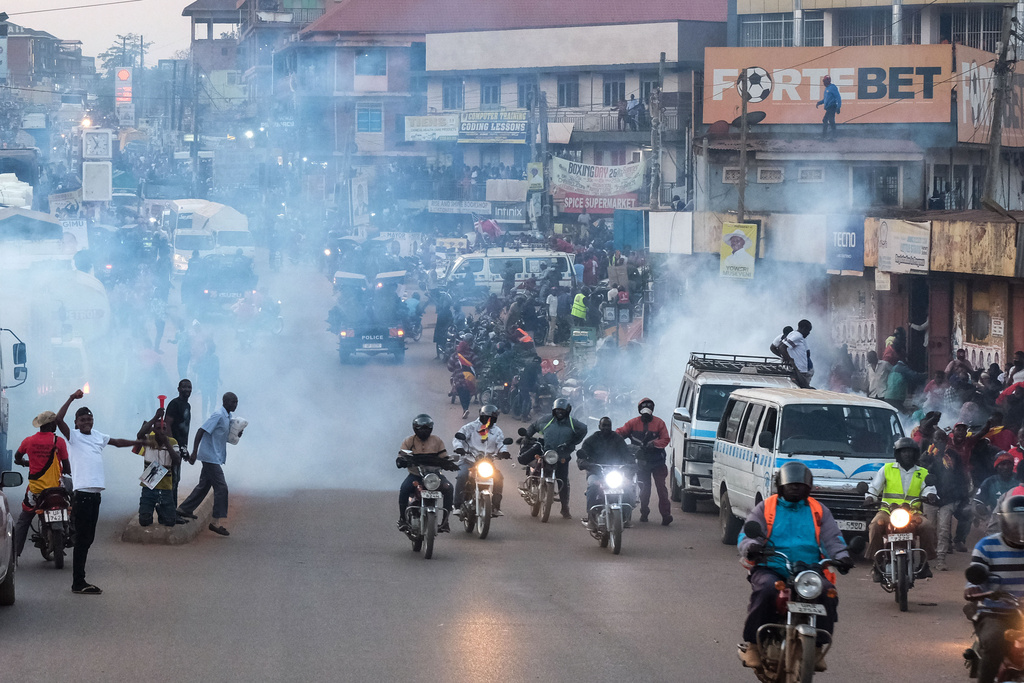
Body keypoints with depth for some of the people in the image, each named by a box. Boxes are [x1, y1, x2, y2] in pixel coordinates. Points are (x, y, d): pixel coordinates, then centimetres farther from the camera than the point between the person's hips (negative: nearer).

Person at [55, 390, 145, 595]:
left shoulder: (98, 436, 17)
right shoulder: (73, 436, -3)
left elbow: (118, 442, 31)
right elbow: (58, 419, -19)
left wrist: (140, 443, 36)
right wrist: (71, 399, -19)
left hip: (95, 493, 7)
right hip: (81, 494, -7)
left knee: (88, 539, 11)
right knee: (81, 539, -8)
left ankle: (80, 581, 17)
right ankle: (78, 583, -6)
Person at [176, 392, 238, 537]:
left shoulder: (227, 416, 12)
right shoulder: (218, 415, -18)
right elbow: (201, 431, -22)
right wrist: (194, 452, -25)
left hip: (214, 458, 10)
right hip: (211, 458, -10)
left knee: (204, 485, 17)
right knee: (221, 488, -10)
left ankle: (185, 509, 29)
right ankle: (216, 522, -8)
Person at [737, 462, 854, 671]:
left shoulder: (818, 511, 20)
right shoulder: (765, 508, 15)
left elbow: (832, 537, 9)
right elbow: (747, 534, 4)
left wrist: (841, 556, -13)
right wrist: (751, 547, -22)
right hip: (770, 569, -2)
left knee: (827, 591, -28)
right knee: (767, 588, -36)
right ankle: (751, 643, -23)